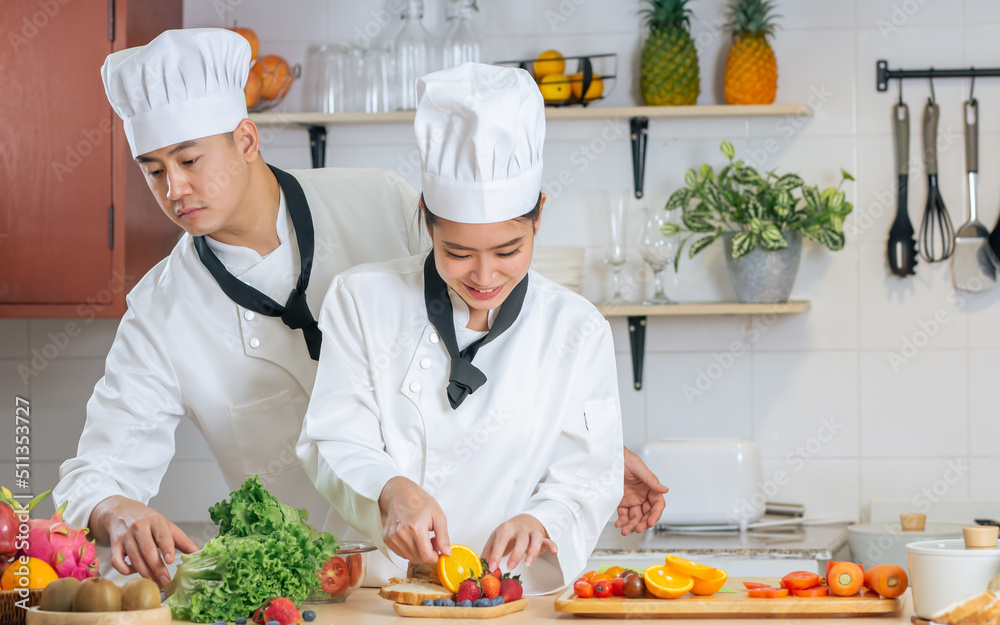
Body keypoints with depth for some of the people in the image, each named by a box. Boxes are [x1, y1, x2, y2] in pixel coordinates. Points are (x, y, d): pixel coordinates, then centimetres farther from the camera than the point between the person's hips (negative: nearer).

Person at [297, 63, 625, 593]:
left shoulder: (576, 329, 6)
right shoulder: (362, 301, 5)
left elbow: (588, 475, 4)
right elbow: (335, 441, -1)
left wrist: (540, 521, -18)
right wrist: (390, 489, -24)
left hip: (518, 590, -1)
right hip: (382, 584, 1)